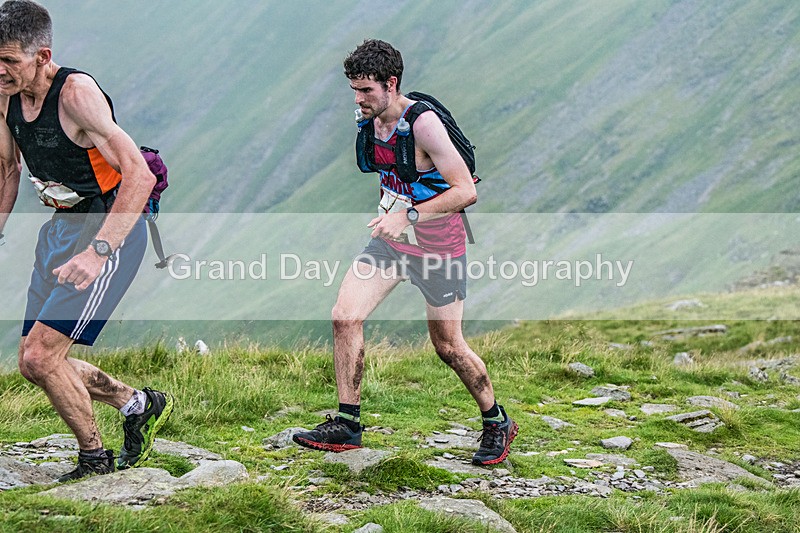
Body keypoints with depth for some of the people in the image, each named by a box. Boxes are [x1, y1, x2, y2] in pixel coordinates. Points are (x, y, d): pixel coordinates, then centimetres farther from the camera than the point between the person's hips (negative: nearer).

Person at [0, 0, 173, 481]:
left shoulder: (76, 92, -25)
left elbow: (140, 176, -31)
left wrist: (98, 250, -39)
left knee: (41, 356, -15)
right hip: (61, 226, 8)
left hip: (112, 229, -8)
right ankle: (139, 404, 29)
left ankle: (95, 459, 6)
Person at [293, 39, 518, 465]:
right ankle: (347, 424, -1)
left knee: (448, 346, 3)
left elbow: (467, 191, -26)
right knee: (345, 316, -10)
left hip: (437, 247, -7)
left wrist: (407, 215, -31)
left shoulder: (423, 123, -23)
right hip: (390, 241, 7)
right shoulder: (369, 120, 0)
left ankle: (497, 423, 25)